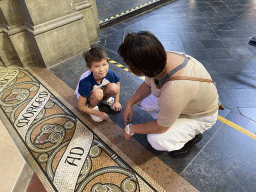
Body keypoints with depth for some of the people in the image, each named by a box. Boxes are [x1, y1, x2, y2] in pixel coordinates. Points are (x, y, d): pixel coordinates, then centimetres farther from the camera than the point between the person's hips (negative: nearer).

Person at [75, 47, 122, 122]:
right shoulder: (85, 82, -38)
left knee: (114, 87, -25)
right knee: (98, 93, -37)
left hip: (101, 89, 4)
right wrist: (98, 114, -21)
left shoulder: (109, 73, -28)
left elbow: (117, 83, -2)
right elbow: (81, 107, -27)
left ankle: (105, 99, 7)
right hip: (85, 97, -4)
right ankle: (92, 106, -4)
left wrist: (116, 101, -2)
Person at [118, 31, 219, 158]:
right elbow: (148, 84, 2)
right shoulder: (160, 58, -22)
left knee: (157, 140, -23)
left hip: (200, 116, -7)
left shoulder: (175, 89, -45)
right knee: (140, 99, -1)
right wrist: (129, 104, -8)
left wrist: (130, 129, -13)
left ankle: (192, 134, 6)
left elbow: (161, 127, -28)